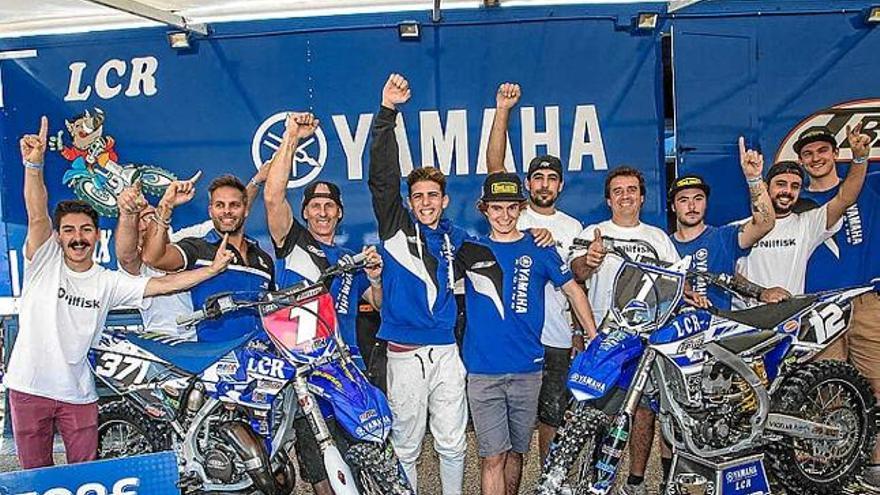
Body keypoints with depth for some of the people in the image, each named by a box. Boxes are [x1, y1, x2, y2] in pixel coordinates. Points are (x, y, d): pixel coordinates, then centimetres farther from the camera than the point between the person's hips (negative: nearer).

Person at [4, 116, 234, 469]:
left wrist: (213, 268, -11)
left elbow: (162, 284, -4)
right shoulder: (44, 261, -5)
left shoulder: (107, 281, 1)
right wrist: (34, 165, -36)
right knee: (36, 474, 12)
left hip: (78, 392, 2)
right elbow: (37, 215, -21)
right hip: (29, 387, -1)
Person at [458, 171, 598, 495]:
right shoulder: (470, 249, 4)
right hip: (483, 370, -1)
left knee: (516, 450, 15)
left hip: (527, 368, 1)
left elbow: (573, 290, 11)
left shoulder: (539, 249, 4)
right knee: (493, 456, -2)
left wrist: (596, 340, 9)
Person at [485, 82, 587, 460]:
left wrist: (580, 334, 7)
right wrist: (502, 111, -15)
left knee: (553, 419, 12)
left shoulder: (573, 227, 11)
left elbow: (575, 283, 13)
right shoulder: (513, 214, 3)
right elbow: (494, 166, -9)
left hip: (558, 341, 2)